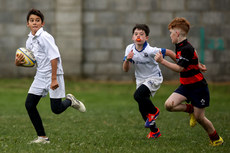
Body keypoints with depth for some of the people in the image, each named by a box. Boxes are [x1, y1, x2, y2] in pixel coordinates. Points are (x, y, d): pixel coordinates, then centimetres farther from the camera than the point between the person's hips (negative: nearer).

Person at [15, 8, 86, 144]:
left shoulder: (45, 37, -15)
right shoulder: (30, 40, 10)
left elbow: (54, 57, -20)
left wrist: (54, 79, -23)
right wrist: (19, 63, -2)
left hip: (53, 74, -8)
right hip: (40, 76, 8)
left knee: (56, 109, -10)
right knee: (29, 104, -2)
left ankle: (70, 101, 25)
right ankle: (42, 137, 7)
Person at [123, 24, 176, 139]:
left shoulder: (150, 51, -25)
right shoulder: (130, 49, -10)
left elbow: (168, 52, -15)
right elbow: (125, 70, -9)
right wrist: (127, 59, -29)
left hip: (154, 78, -6)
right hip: (140, 80, 6)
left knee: (138, 95, -29)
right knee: (142, 108, 6)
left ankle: (154, 111, -2)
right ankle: (154, 131, 25)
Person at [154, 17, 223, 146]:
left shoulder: (187, 49, -23)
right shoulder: (179, 46, 6)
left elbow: (180, 68, -26)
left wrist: (162, 61, -28)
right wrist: (198, 65, 33)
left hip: (198, 87, -8)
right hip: (186, 86, 8)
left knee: (199, 117, -1)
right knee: (169, 105, -13)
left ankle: (216, 139, 20)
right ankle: (191, 109, 12)